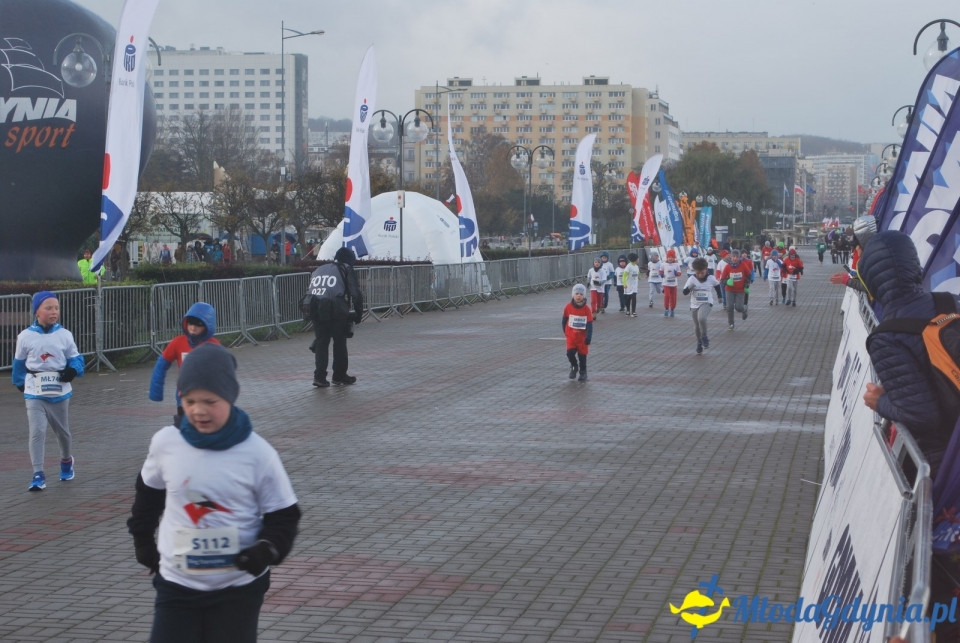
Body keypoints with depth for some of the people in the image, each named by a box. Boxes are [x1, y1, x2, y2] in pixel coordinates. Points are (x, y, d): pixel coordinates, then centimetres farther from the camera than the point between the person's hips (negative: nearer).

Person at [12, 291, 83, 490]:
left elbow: (75, 358, 3)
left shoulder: (65, 335, -4)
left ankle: (67, 461, 44)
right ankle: (38, 475, -10)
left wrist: (73, 370, -17)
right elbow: (19, 362, 6)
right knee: (37, 431, -13)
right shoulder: (25, 336, -6)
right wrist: (20, 383, 9)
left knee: (63, 430, 18)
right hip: (34, 392, -2)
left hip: (60, 390, 2)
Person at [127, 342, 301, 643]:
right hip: (177, 584, 2)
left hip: (238, 587, -2)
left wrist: (268, 548, -21)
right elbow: (148, 492, 16)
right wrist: (142, 539, 18)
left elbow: (283, 514, -4)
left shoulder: (257, 453, -13)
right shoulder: (166, 443, -6)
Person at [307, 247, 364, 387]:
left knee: (321, 342, 10)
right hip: (335, 311, -4)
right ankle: (339, 375, 18)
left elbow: (309, 291, 21)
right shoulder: (346, 270, 9)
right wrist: (359, 314, 10)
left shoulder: (318, 270, 25)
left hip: (315, 310, 4)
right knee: (340, 342, 10)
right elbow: (356, 294, 1)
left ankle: (319, 376, 1)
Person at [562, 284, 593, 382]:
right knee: (570, 353, -11)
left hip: (582, 337, -1)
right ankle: (574, 366, 19)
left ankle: (583, 373, 24)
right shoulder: (568, 307, -7)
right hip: (571, 336, 1)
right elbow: (565, 320, 8)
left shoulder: (587, 309, -11)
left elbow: (590, 325, -11)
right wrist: (565, 332, 14)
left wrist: (588, 337, -19)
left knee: (582, 355, 6)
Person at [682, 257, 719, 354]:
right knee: (696, 326, 12)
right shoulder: (692, 279, -7)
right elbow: (684, 292, -8)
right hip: (694, 305, 3)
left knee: (701, 318, -31)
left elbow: (717, 285, 13)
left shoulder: (711, 278, -8)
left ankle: (704, 337, -8)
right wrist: (689, 288, -29)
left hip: (706, 304, -3)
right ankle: (699, 342, 35)